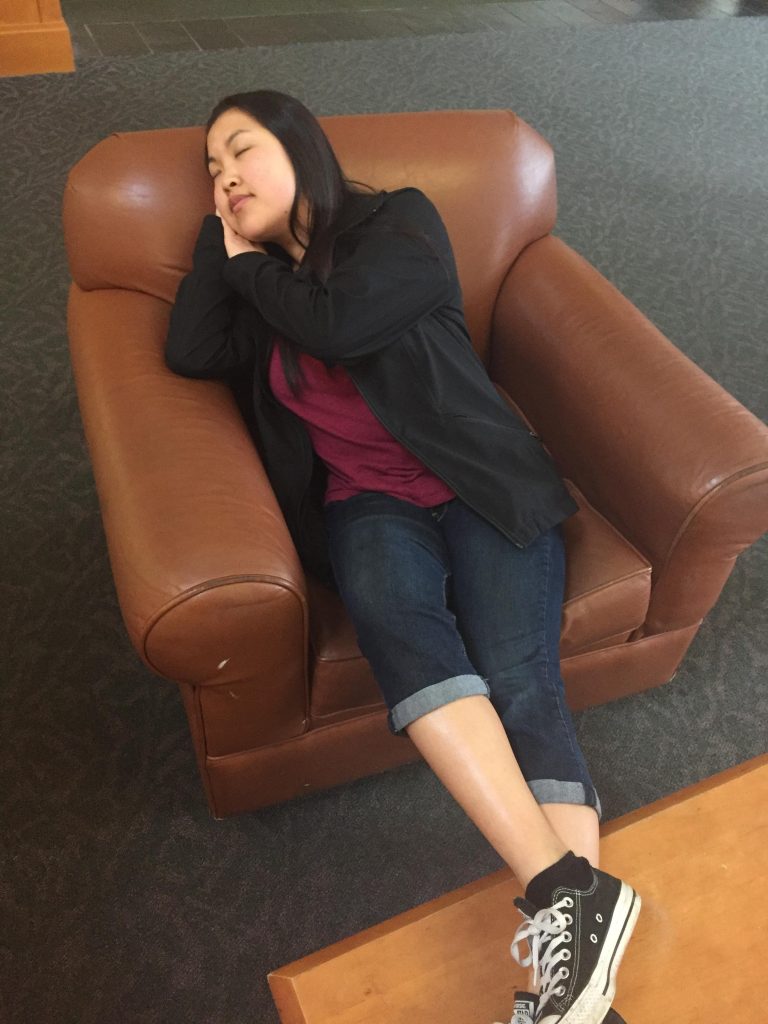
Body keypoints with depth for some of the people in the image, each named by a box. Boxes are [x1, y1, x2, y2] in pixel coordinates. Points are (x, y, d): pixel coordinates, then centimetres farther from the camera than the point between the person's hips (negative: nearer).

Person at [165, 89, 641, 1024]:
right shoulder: (256, 278, 21)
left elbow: (337, 323, -12)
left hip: (481, 482, -1)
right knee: (388, 602, -33)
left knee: (516, 677, -26)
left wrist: (250, 266, 7)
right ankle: (568, 893, -39)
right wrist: (225, 239, 11)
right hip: (366, 501, 1)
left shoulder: (400, 220, 7)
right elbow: (189, 353, 1)